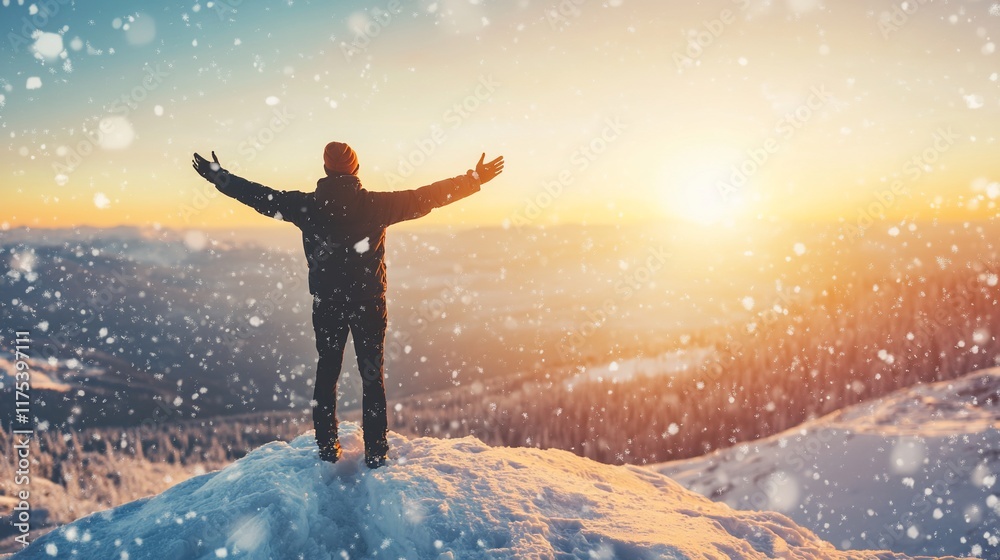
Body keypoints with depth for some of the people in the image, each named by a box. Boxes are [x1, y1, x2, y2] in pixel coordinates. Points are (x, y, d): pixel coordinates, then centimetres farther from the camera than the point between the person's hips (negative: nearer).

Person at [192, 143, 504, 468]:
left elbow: (260, 196, 6)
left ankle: (327, 448, 19)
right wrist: (476, 179, -4)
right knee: (372, 375, 7)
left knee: (327, 372, 14)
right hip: (368, 302, -2)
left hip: (326, 303, 2)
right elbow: (426, 197, -10)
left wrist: (219, 177, 22)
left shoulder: (307, 205, -4)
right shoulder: (374, 204, -10)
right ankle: (376, 452, 10)